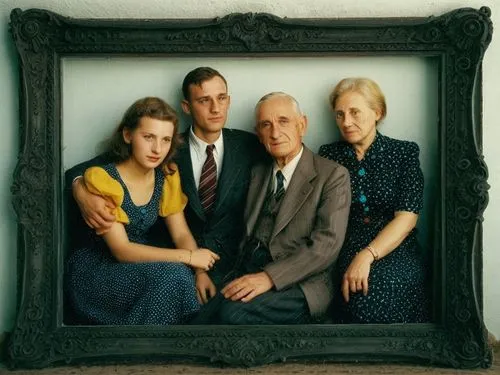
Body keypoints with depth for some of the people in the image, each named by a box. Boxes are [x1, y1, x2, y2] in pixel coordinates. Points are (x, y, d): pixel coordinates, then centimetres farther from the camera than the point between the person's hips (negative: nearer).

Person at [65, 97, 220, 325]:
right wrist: (188, 257, -24)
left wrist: (201, 270, -19)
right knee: (172, 275, -28)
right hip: (94, 272, -6)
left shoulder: (167, 176, 0)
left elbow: (181, 234, 0)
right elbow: (121, 250, -22)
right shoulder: (100, 178, -19)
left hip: (136, 266, 6)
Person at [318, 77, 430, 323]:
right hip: (343, 253, 1)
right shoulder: (328, 155, 12)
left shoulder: (404, 152, 6)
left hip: (394, 251, -1)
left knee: (371, 292, -31)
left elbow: (407, 217, -5)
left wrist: (366, 256, -20)